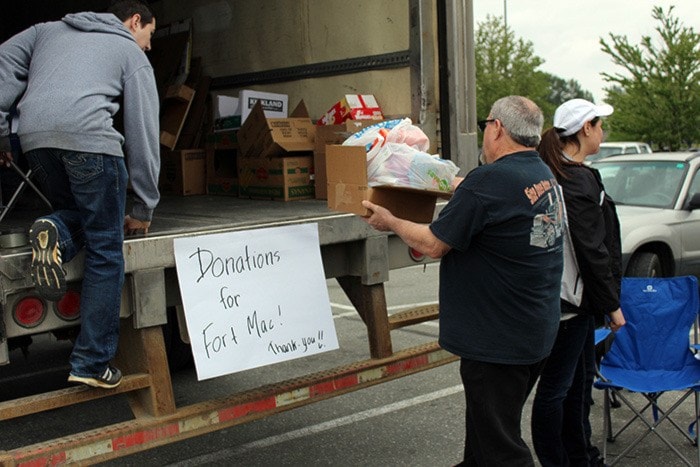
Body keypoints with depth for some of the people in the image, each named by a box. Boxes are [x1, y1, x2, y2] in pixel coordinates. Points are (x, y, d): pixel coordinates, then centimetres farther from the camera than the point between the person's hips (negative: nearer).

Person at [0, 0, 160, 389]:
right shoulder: (132, 54, 18)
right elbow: (143, 136, 13)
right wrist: (144, 209, 16)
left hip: (34, 138, 5)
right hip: (89, 138, -5)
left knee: (75, 212, 27)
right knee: (105, 250, 4)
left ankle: (55, 233, -9)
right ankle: (92, 363, 3)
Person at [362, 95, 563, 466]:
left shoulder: (487, 182, -22)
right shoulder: (546, 177, 6)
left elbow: (433, 245, -15)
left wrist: (389, 222, 1)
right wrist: (464, 193, 33)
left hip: (499, 342, -9)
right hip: (537, 334, 9)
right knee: (485, 421, 25)